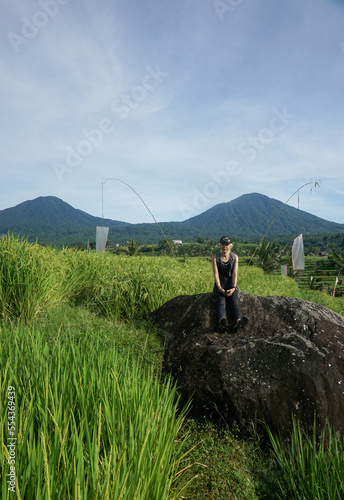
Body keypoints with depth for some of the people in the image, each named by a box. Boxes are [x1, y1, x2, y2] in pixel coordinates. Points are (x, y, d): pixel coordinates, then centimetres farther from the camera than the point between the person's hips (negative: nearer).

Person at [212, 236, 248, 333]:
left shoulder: (235, 257, 4)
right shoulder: (215, 257, 1)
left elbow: (235, 273, -6)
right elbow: (216, 273, -8)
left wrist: (233, 288, -22)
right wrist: (220, 288, -22)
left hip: (231, 285, 1)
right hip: (219, 286, -1)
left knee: (234, 303, -27)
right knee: (221, 303, -29)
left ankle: (239, 321, -54)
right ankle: (222, 321, -57)